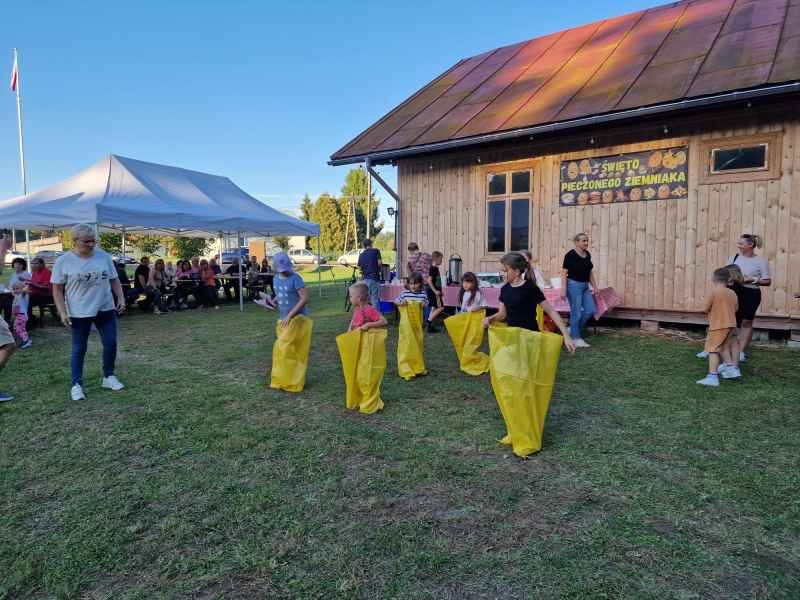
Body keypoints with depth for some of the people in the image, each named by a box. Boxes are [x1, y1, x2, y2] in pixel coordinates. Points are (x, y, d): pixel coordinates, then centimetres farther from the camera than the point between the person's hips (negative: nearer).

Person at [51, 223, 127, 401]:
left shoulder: (103, 256, 2)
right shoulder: (64, 261, -7)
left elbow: (114, 280, 10)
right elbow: (57, 289, -4)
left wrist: (121, 298, -1)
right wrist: (62, 312, -10)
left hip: (105, 309, 3)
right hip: (79, 313, -3)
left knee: (111, 343, 5)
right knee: (79, 349, 6)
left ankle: (108, 377, 23)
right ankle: (76, 385, 17)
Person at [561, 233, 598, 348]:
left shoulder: (588, 254, 9)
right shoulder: (570, 255, -11)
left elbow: (590, 272, 17)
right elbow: (564, 273, -11)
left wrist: (594, 286, 14)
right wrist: (563, 289, -16)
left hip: (585, 286, 7)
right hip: (574, 285, -7)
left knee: (591, 311, 3)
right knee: (576, 313, -1)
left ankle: (572, 329, 20)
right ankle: (576, 338, 11)